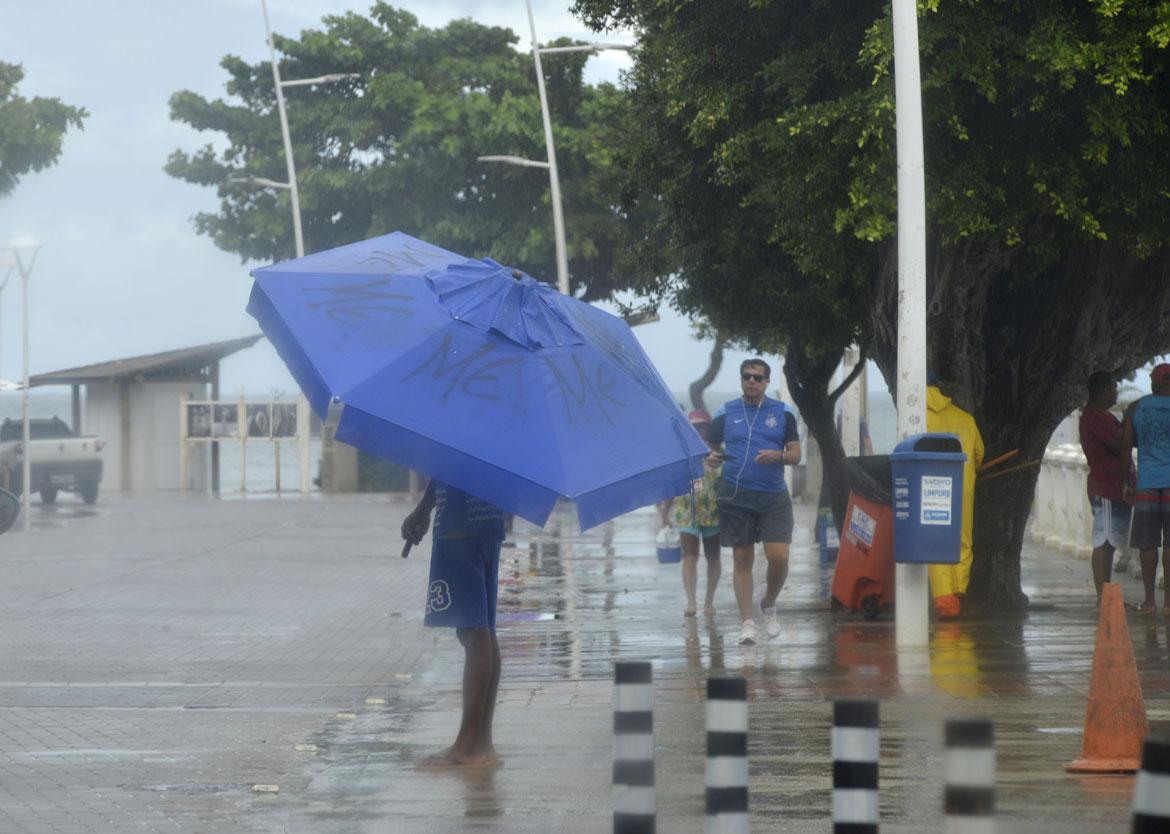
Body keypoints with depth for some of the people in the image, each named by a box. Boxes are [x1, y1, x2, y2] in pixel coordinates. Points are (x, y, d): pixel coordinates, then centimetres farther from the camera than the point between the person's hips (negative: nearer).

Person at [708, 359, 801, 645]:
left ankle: (769, 605, 17)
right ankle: (748, 622, 5)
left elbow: (795, 454, 7)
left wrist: (779, 456, -14)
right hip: (736, 497, 0)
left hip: (774, 496, 0)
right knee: (743, 559, 1)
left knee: (778, 557, -10)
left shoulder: (782, 413, 8)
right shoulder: (726, 413, 8)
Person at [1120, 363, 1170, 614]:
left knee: (1148, 543, 5)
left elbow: (1125, 447, 4)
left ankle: (1149, 599, 4)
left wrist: (1125, 483, 10)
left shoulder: (1135, 408, 6)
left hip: (1147, 483, 2)